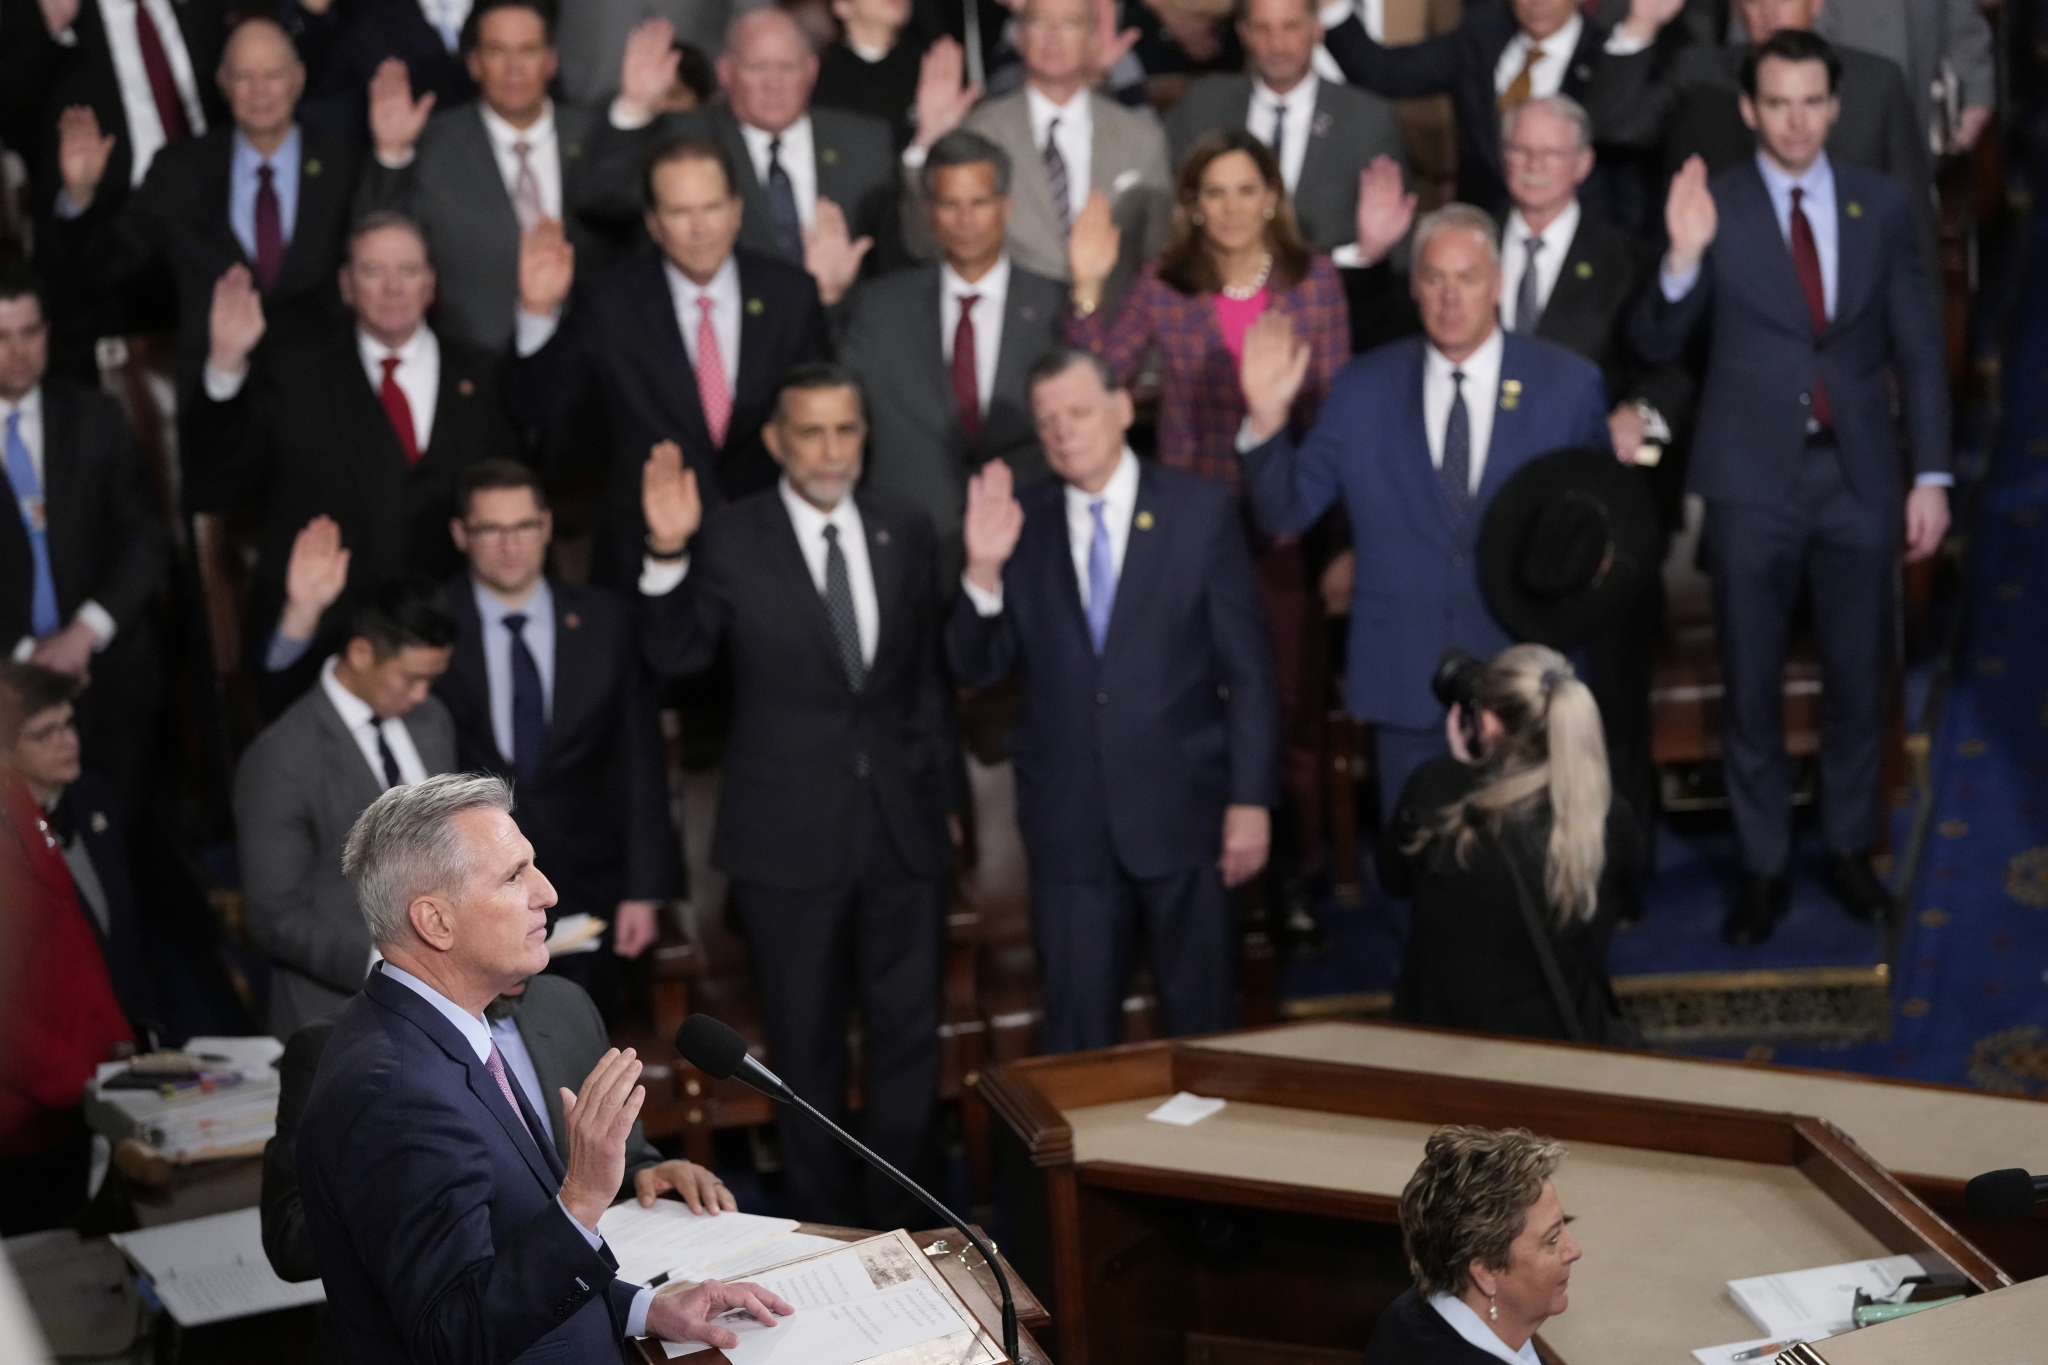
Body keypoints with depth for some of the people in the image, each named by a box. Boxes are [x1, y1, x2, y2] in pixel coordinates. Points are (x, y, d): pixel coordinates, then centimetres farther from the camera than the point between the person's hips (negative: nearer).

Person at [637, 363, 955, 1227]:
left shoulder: (905, 532, 3)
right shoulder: (730, 541, -7)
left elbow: (927, 676, 11)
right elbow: (676, 659, -16)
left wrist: (942, 791, 12)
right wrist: (668, 555, -31)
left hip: (902, 823, 3)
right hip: (789, 833, -3)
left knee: (908, 1033, 9)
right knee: (806, 1043, 10)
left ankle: (899, 1217, 23)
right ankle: (826, 1221, 24)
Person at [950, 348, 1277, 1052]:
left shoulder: (1202, 510, -1)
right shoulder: (1020, 524, 3)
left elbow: (1248, 668, -1)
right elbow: (977, 670, 1)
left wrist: (1251, 799, -6)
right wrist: (984, 570, -16)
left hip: (1183, 812, -1)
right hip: (1069, 823, 1)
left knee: (1202, 1029, 10)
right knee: (1078, 1038, 8)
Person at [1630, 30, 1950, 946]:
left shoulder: (1882, 203, 2)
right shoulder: (1715, 207, -5)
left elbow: (1918, 345, 5)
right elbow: (1657, 346, -7)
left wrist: (1931, 474, 0)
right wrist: (1684, 256, -25)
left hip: (1861, 474, 2)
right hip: (1753, 479, -2)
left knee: (1859, 677, 11)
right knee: (1751, 684, 6)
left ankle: (1850, 849, 27)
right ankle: (1762, 866, 18)